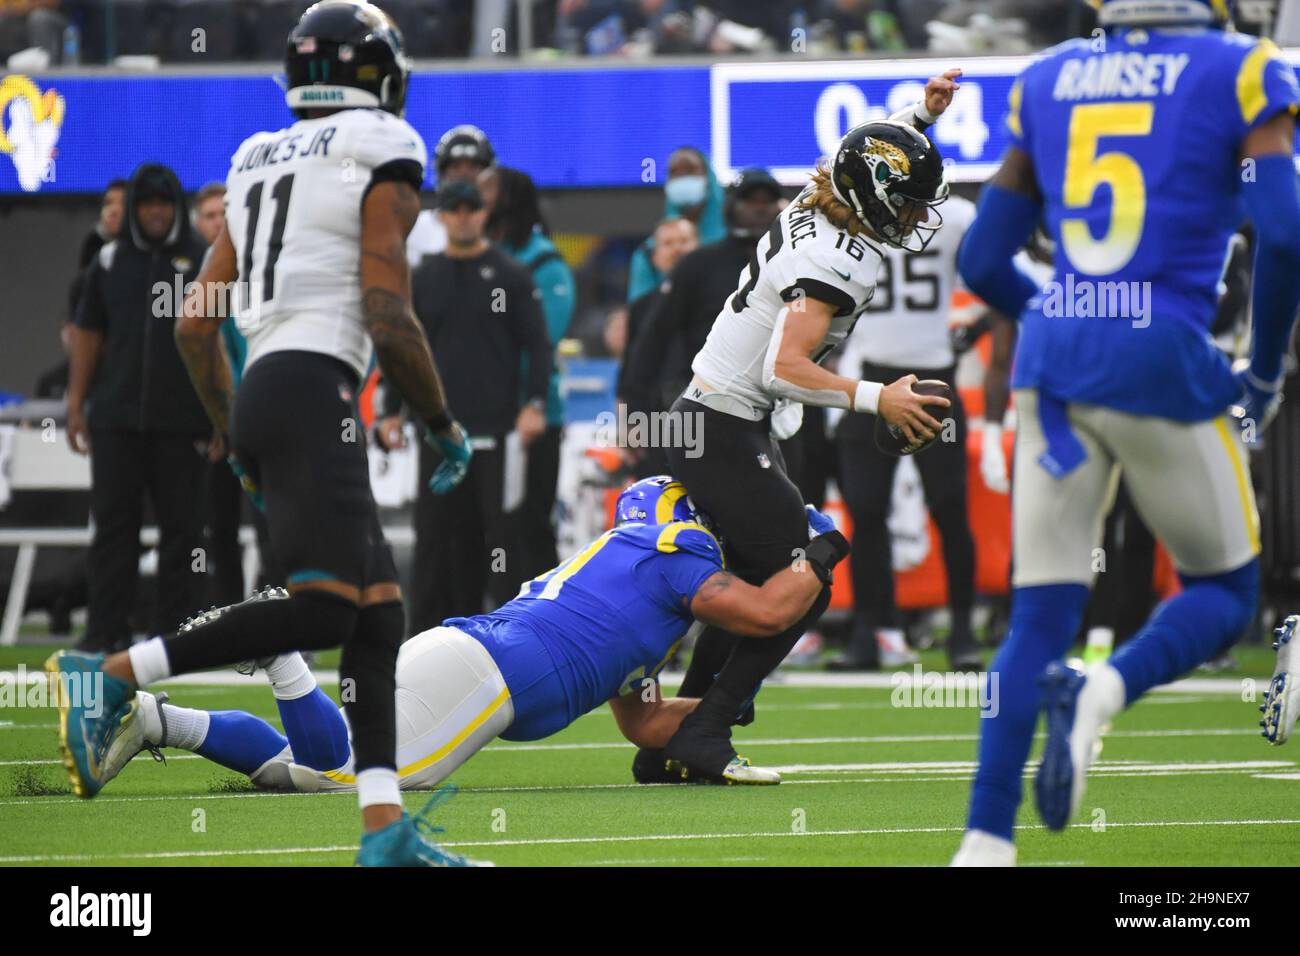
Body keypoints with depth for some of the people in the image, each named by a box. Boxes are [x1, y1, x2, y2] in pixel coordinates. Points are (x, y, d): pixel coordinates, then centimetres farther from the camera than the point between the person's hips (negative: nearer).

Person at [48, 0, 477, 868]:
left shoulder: (260, 166, 21)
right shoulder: (383, 158, 0)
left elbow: (195, 324, 19)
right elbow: (389, 318, -10)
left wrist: (241, 445, 28)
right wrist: (445, 428, 3)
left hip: (259, 400, 9)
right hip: (315, 392, -9)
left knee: (379, 614, 7)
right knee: (322, 609, -17)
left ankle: (386, 829, -1)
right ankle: (113, 678, -24)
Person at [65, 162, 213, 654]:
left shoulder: (203, 260, 4)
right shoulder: (109, 262, 11)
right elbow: (87, 335, 13)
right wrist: (76, 405, 7)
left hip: (182, 423, -2)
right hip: (116, 419, 2)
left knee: (182, 528, 0)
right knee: (114, 523, 2)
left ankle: (175, 629, 5)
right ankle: (106, 629, 5)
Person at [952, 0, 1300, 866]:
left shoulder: (1047, 84, 13)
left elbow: (984, 263, 14)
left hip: (1053, 361, 4)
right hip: (1162, 360, -4)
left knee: (1040, 616, 8)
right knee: (1226, 593, 14)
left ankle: (986, 842, -3)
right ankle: (1103, 691, -16)